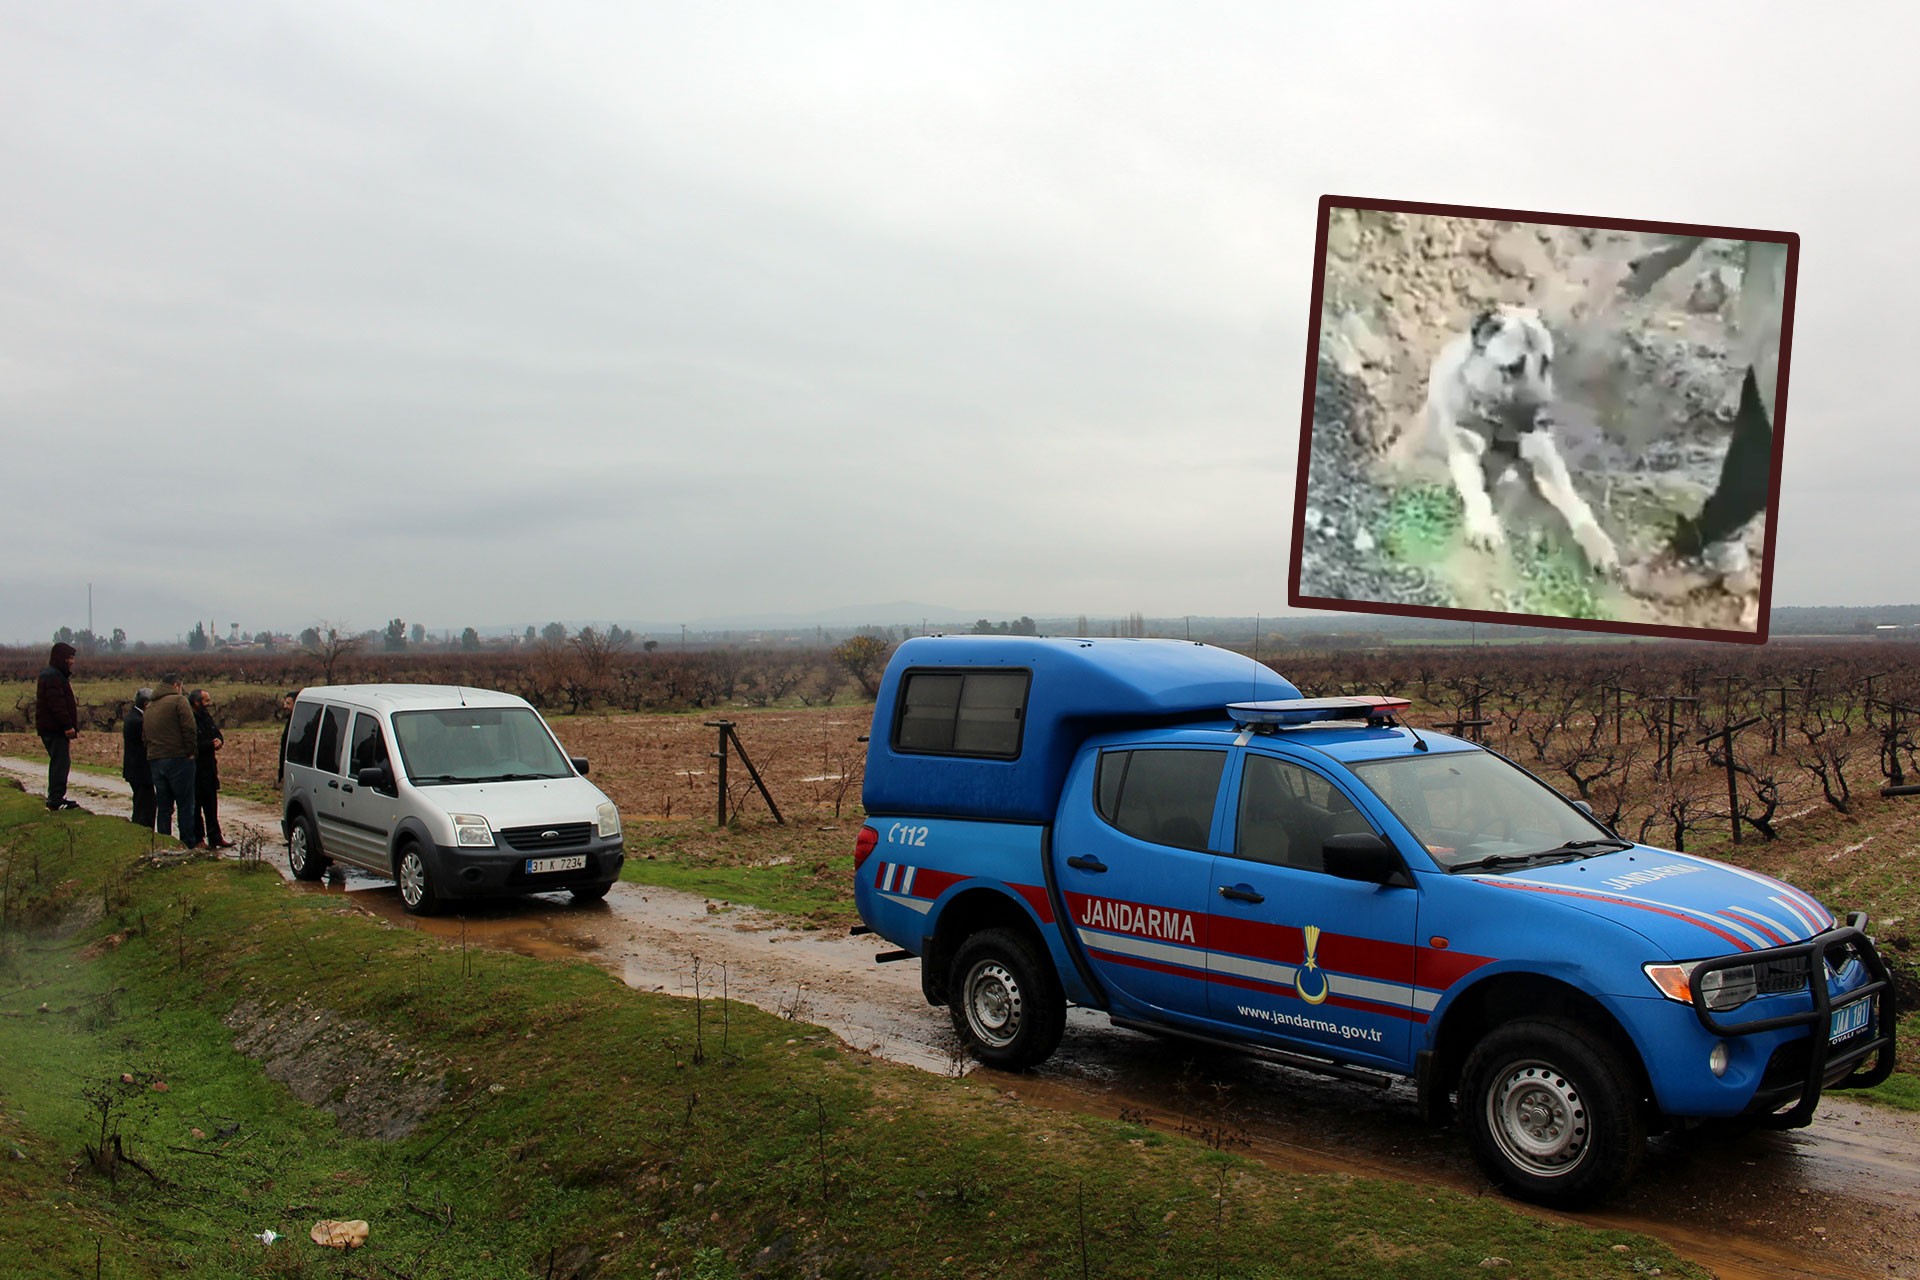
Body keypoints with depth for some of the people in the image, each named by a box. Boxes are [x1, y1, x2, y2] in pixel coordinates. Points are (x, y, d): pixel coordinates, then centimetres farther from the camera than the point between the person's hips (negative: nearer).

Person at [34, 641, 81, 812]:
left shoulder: (58, 676, 19)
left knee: (59, 763, 16)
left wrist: (71, 725, 19)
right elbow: (57, 704, -23)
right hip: (55, 729, -11)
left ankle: (55, 798, 22)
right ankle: (56, 800, -8)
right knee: (60, 763, -9)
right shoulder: (52, 677, -15)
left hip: (55, 728, 11)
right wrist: (68, 725, -24)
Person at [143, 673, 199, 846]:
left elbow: (145, 735, 18)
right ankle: (188, 845, -3)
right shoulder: (178, 700, -6)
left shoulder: (150, 706, 18)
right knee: (185, 805, -2)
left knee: (163, 806, 11)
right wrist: (191, 752, -7)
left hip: (154, 760, 7)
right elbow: (189, 729, -15)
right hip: (178, 759, -7)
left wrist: (153, 753, 18)